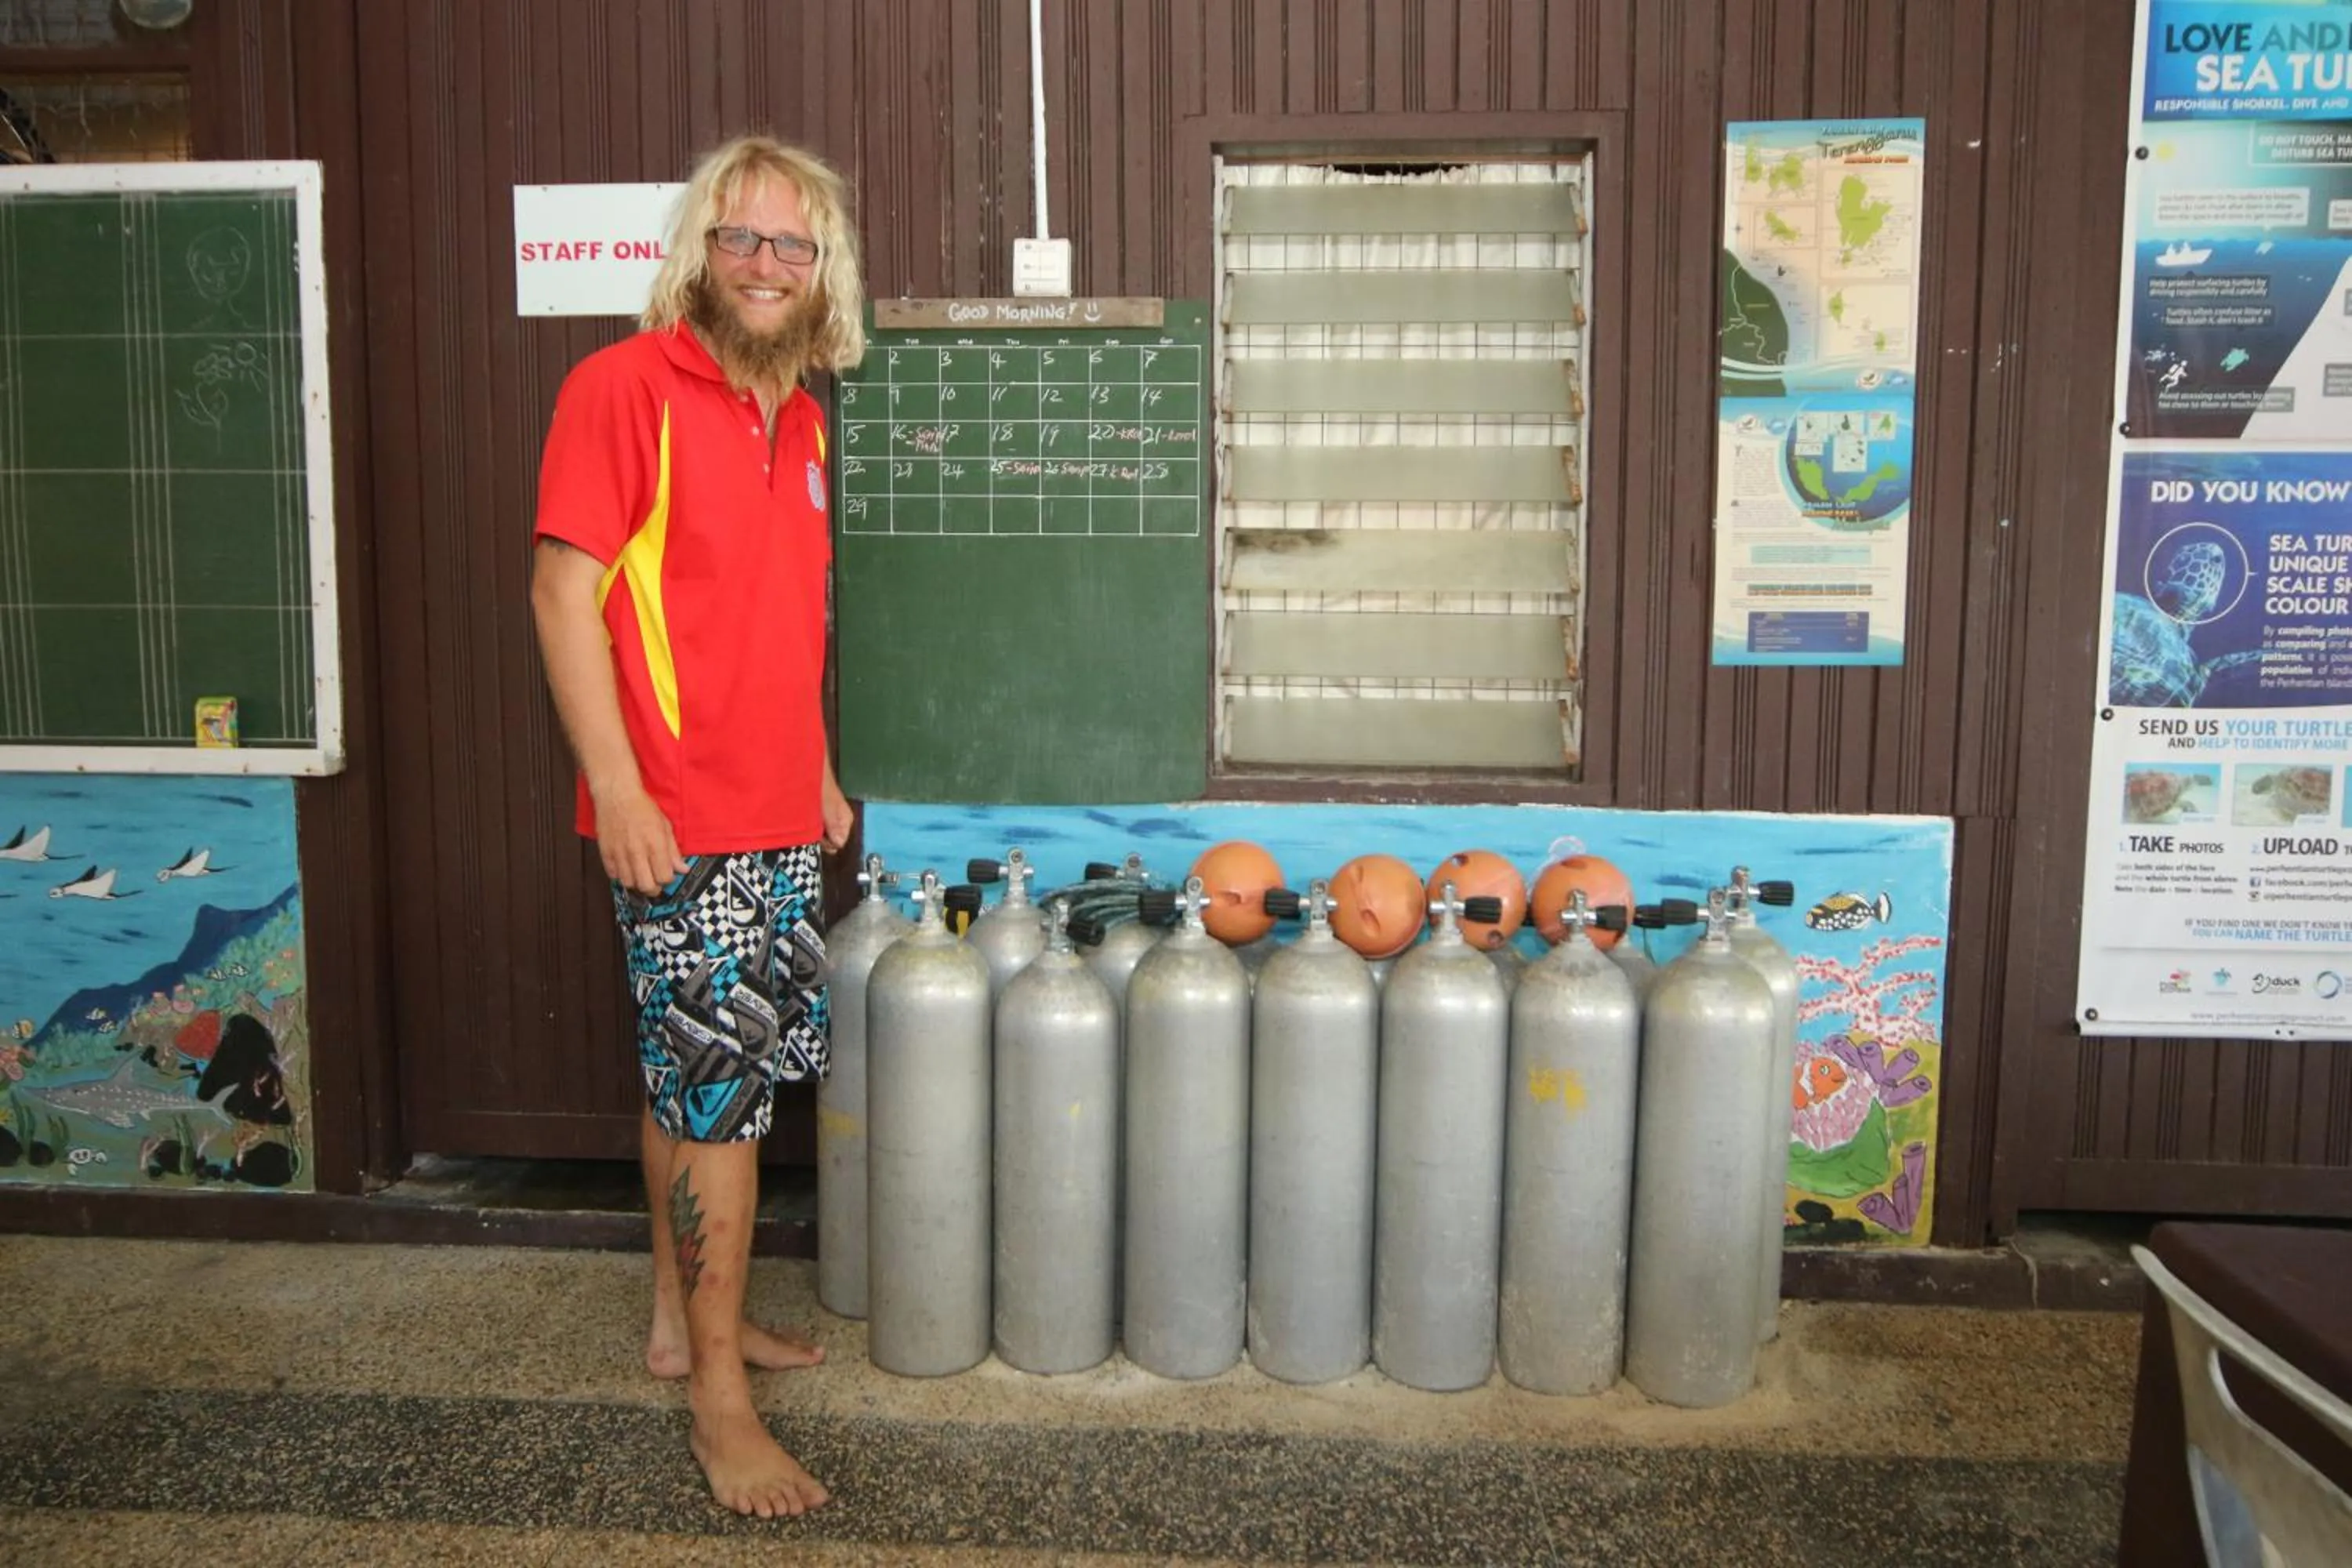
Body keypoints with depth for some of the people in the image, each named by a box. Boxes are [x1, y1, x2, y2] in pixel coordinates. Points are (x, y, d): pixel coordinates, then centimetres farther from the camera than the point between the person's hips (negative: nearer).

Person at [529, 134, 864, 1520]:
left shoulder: (799, 415, 14)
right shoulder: (626, 387, -9)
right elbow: (565, 591, -14)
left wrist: (818, 771, 19)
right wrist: (619, 793, -19)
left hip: (777, 823, 7)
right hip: (680, 822, -7)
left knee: (698, 1078, 17)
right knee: (722, 1088, -3)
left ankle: (687, 1315, 32)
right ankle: (719, 1394, 9)